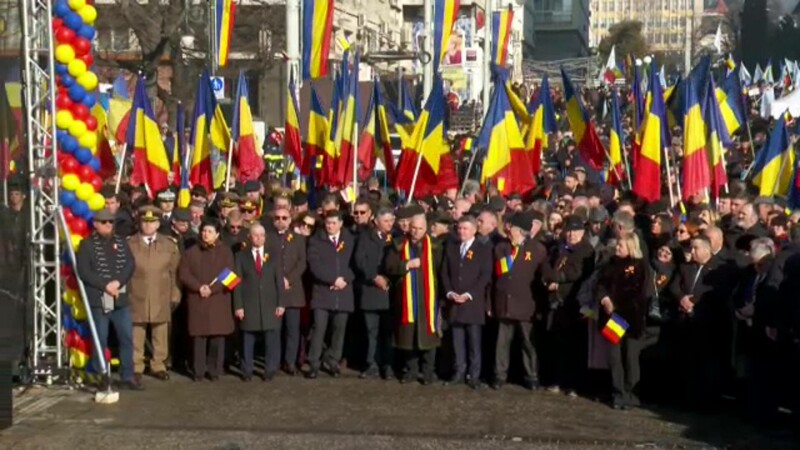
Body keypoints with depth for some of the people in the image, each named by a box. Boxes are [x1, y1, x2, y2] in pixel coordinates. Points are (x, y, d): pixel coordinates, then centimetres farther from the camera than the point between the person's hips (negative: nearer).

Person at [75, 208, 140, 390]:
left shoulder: (121, 242, 12)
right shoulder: (87, 244, -1)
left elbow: (130, 264, 4)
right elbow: (83, 271, -9)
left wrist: (118, 282, -12)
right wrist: (105, 285, -14)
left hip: (121, 298, 4)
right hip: (98, 299, -4)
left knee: (127, 337, 4)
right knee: (100, 339, 0)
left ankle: (128, 376, 13)